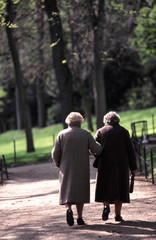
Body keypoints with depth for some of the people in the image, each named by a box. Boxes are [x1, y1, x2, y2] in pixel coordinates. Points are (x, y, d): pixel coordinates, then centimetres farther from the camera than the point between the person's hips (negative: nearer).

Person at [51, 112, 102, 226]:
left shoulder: (62, 134, 0)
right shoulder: (86, 134, -1)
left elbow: (55, 153, -3)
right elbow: (96, 150, -5)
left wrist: (58, 163, 16)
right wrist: (99, 145, 18)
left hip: (66, 169, 0)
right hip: (82, 169, 0)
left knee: (67, 191, 5)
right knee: (80, 191, 10)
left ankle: (69, 208, -22)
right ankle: (80, 218, 9)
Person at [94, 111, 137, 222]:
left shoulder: (101, 131, 1)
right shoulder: (123, 131, 3)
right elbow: (130, 150, 0)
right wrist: (133, 167, 4)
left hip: (106, 164, -1)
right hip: (121, 165, 1)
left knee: (105, 187, 10)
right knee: (120, 188, 7)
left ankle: (106, 205, -15)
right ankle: (118, 214, 3)